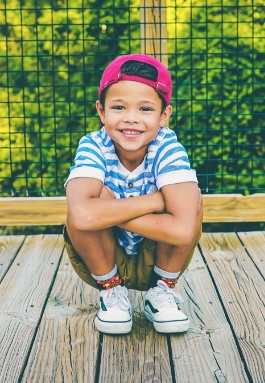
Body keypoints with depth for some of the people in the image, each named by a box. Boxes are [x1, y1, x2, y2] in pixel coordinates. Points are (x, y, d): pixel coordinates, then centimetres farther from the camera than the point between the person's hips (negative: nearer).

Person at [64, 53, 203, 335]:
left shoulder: (167, 146, -22)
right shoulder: (93, 146, -23)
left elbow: (184, 230, -36)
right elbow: (83, 216, -44)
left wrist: (108, 212, -32)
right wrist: (153, 201, -33)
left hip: (157, 261, 1)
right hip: (101, 260, 0)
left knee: (191, 198, -25)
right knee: (99, 194, -29)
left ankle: (162, 292, -3)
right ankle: (111, 291, -5)